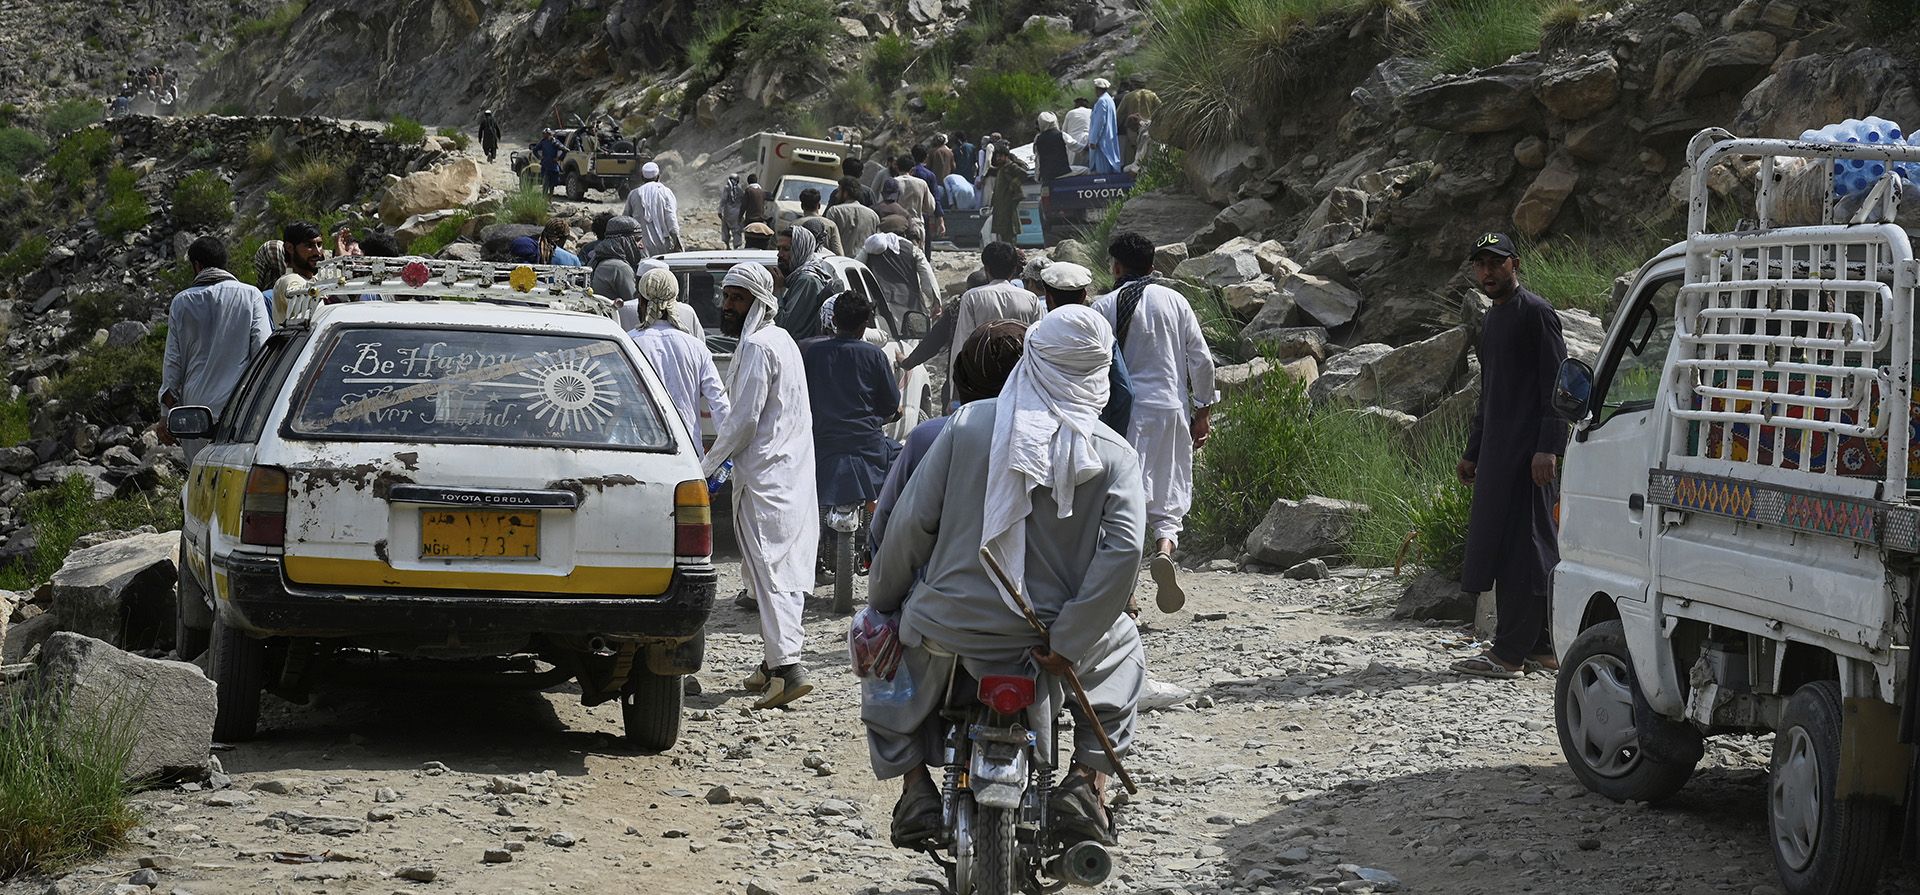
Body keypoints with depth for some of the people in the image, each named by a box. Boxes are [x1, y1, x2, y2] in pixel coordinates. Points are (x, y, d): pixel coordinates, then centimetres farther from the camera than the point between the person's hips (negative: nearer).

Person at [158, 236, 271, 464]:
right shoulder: (250, 295, 3)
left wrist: (166, 413, 14)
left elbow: (173, 360, 9)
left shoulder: (182, 302, 7)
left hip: (196, 405, 1)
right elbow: (263, 349, 0)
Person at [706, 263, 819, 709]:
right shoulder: (782, 340, 18)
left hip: (764, 476, -10)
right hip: (793, 471, 10)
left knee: (768, 569, -13)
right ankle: (773, 663, 18)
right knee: (781, 567, 12)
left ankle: (787, 665, -22)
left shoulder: (757, 347, -13)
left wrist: (708, 466, -7)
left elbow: (744, 419, -17)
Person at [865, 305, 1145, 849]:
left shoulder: (968, 424, -4)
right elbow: (1124, 551, -16)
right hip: (1046, 631, 0)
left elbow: (913, 519, -6)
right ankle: (1087, 781, 14)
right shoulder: (1114, 455, -4)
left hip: (952, 623, 0)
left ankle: (915, 787, 15)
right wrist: (1067, 644, -10)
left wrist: (882, 601, 9)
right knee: (1122, 651, 32)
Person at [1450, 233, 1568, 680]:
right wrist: (1472, 452, 26)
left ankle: (1510, 652, -12)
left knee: (1520, 547, -10)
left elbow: (1556, 385, -14)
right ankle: (1539, 646, 15)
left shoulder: (1535, 313, -8)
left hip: (1526, 450, -10)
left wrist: (1547, 447, -21)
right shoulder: (1492, 320, 20)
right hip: (1497, 450, 10)